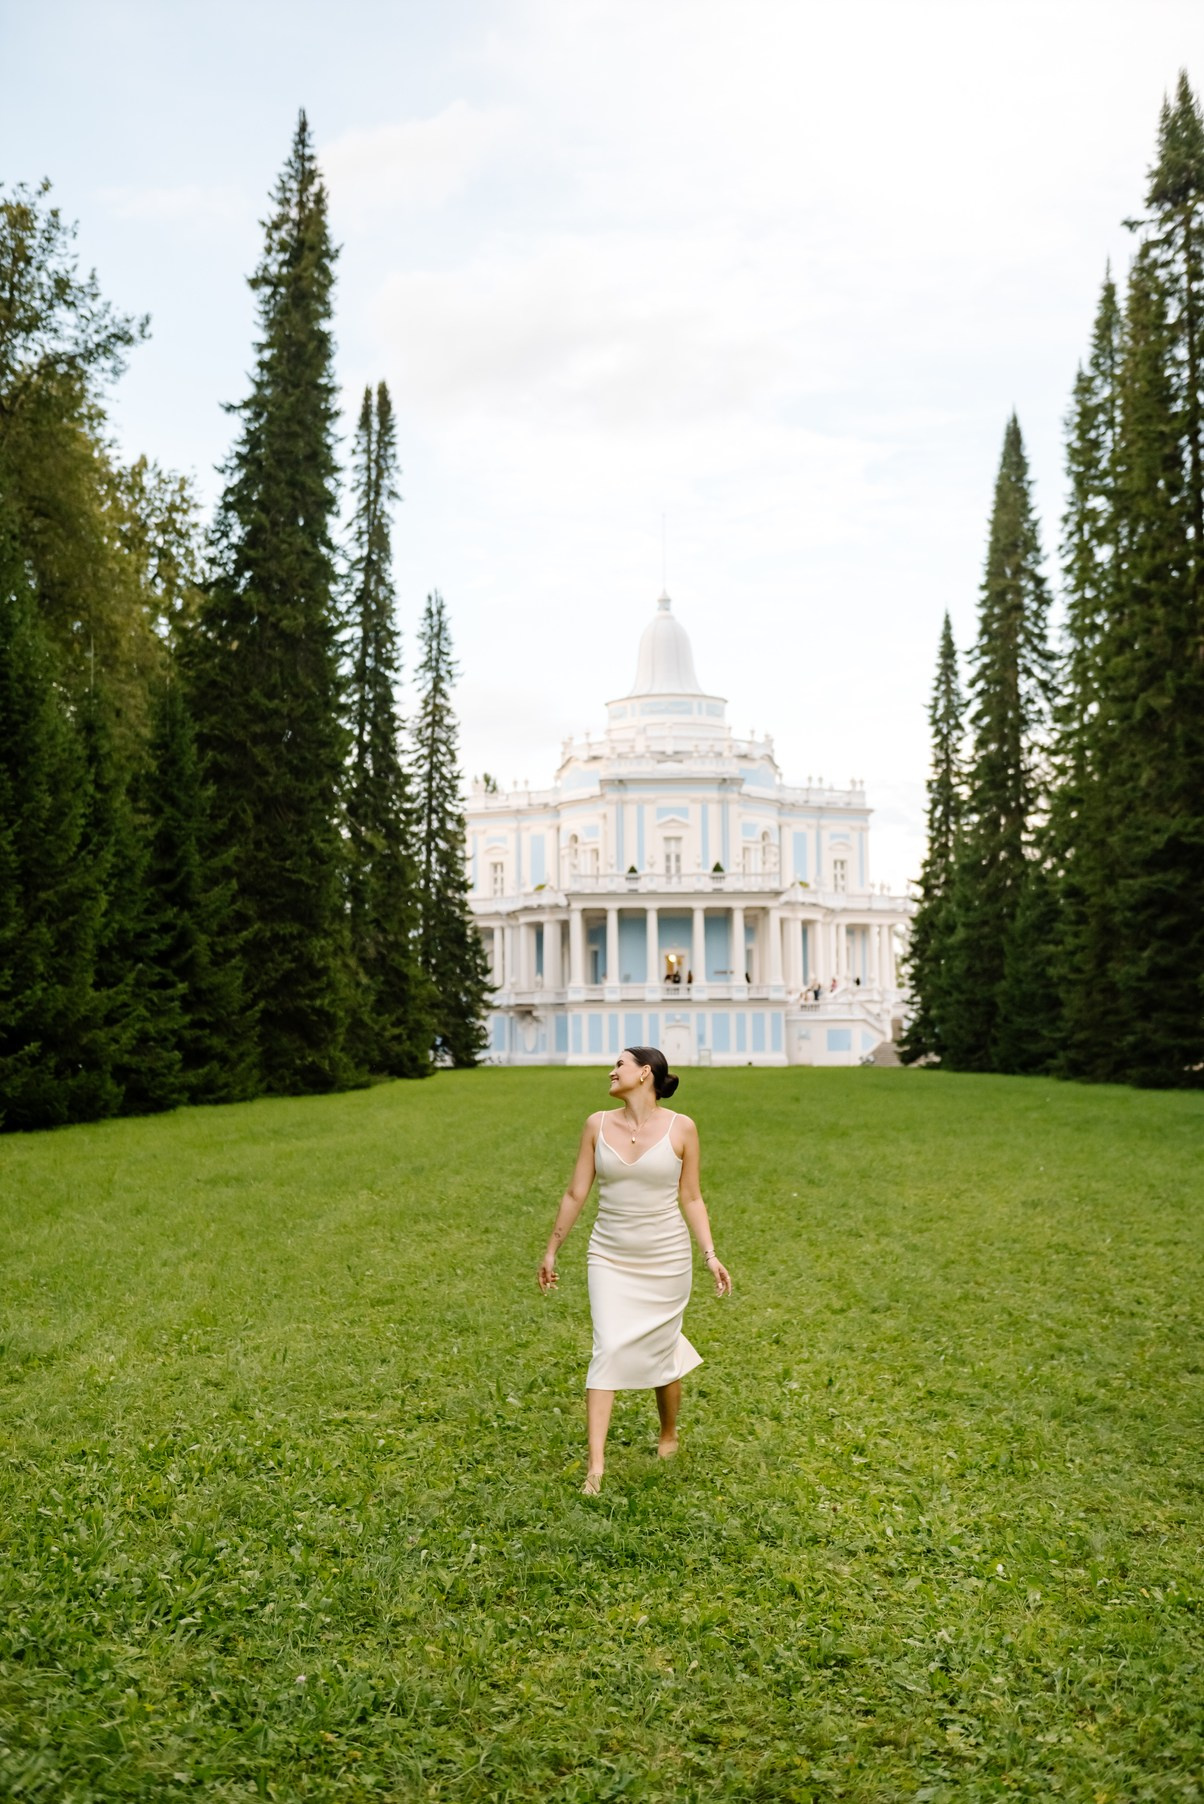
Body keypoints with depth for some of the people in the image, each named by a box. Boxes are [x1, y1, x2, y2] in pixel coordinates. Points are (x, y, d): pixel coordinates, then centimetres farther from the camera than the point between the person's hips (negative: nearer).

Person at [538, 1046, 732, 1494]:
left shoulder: (681, 1128, -6)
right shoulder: (598, 1125, -1)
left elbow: (691, 1199, 1)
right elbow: (575, 1194, 5)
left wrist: (711, 1255, -6)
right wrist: (552, 1250, 9)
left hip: (666, 1259, -1)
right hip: (610, 1257, 1)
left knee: (661, 1352, 11)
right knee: (608, 1350, -11)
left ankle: (669, 1435, 38)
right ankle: (595, 1461, -8)